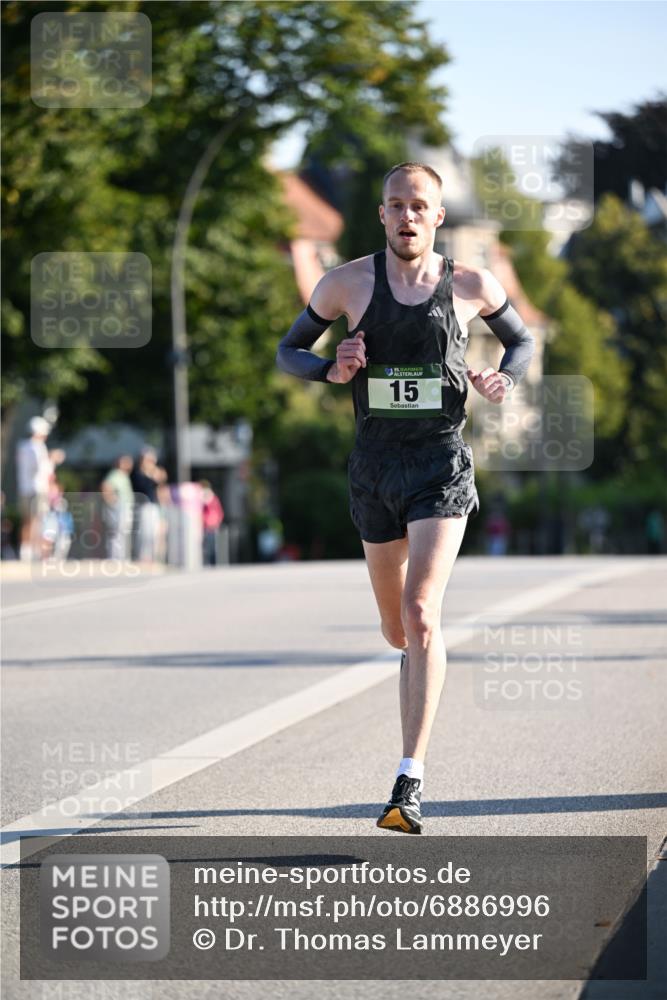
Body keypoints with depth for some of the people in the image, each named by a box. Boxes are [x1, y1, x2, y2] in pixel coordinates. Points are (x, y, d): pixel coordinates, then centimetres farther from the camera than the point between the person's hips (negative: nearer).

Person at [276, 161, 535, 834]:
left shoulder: (471, 286, 1)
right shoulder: (347, 284, 1)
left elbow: (522, 338, 19)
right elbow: (288, 352, 10)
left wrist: (504, 380, -3)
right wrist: (332, 369, -11)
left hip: (442, 463, -2)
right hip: (375, 466, 2)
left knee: (421, 615, -19)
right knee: (398, 632, 12)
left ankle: (410, 781, -21)